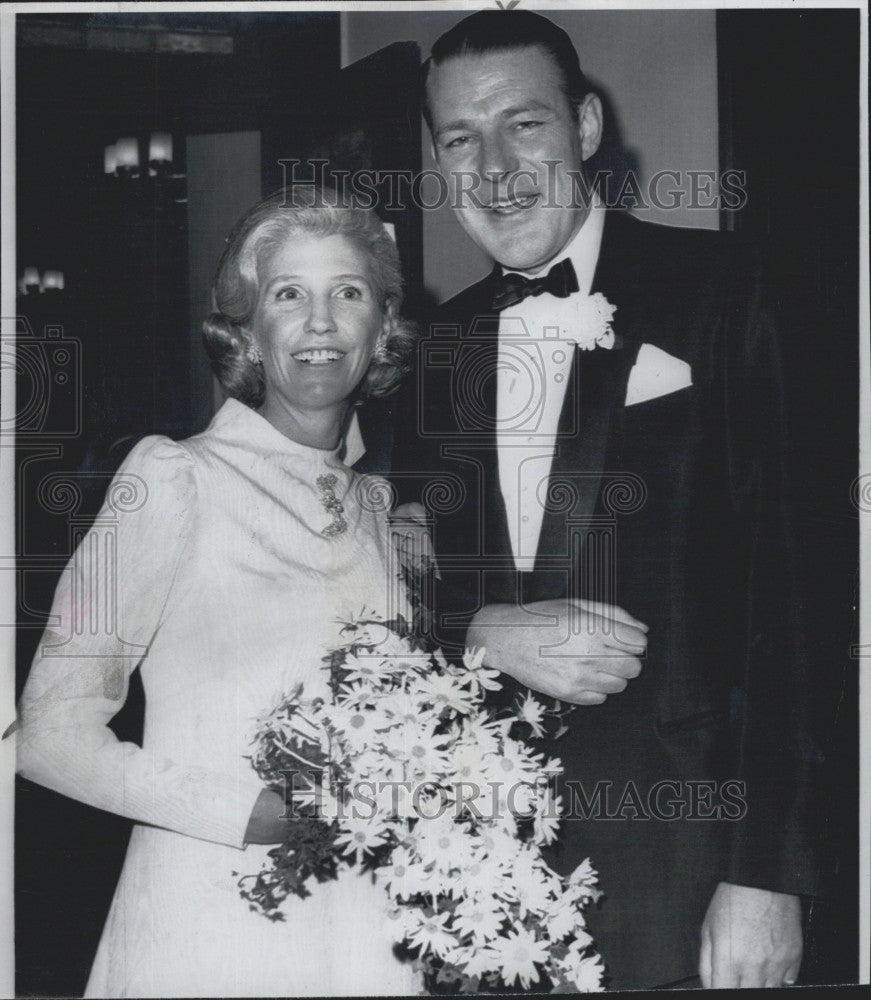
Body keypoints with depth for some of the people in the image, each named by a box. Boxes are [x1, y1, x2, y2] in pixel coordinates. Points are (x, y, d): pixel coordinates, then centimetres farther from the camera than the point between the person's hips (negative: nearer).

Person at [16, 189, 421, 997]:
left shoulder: (376, 507, 8)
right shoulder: (172, 479, -8)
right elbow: (53, 735, -11)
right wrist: (260, 814, -19)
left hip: (365, 928, 5)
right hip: (213, 924, -5)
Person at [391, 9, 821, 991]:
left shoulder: (718, 292, -6)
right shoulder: (444, 342, 9)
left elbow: (790, 578, -12)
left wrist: (765, 876, -17)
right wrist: (483, 632, -11)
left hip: (676, 848, -4)